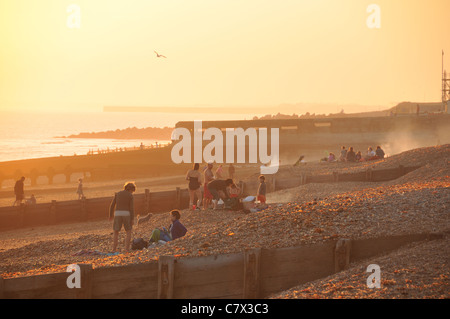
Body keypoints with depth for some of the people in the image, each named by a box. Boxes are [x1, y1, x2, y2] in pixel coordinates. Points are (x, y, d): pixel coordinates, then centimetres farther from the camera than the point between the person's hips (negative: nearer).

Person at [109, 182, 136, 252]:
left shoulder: (117, 193, 10)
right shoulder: (130, 196, 1)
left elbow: (112, 205, 8)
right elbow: (132, 208, -5)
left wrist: (111, 215, 21)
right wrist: (132, 220, -3)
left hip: (117, 215, 2)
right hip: (126, 215, -2)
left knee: (116, 233, 13)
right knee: (129, 233, 10)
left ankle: (114, 249, 3)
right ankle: (127, 248, -3)